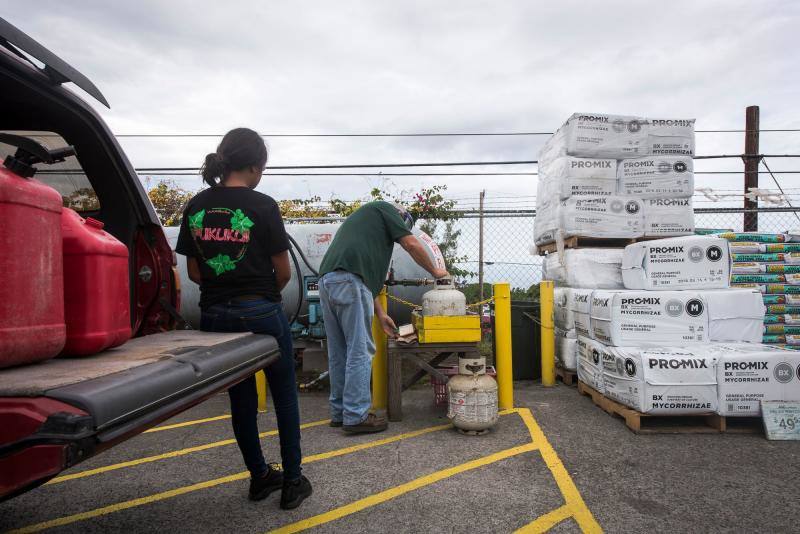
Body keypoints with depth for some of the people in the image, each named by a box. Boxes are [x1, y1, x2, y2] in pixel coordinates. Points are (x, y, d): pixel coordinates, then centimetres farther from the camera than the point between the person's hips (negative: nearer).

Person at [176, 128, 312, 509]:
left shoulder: (196, 207, 3)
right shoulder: (262, 206, -11)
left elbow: (194, 272, 6)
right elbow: (283, 271, -6)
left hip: (215, 315, 5)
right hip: (261, 313, -5)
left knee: (241, 399, 18)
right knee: (285, 396, 12)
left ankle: (259, 477, 32)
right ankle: (292, 482, 19)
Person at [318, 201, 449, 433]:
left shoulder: (365, 218, 34)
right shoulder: (385, 208, 13)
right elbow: (412, 245, 4)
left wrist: (380, 314, 28)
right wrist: (435, 271, 20)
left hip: (327, 281, 9)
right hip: (349, 282, -9)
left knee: (338, 352, 14)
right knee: (360, 351, -2)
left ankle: (340, 412, 23)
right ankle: (356, 416, 3)